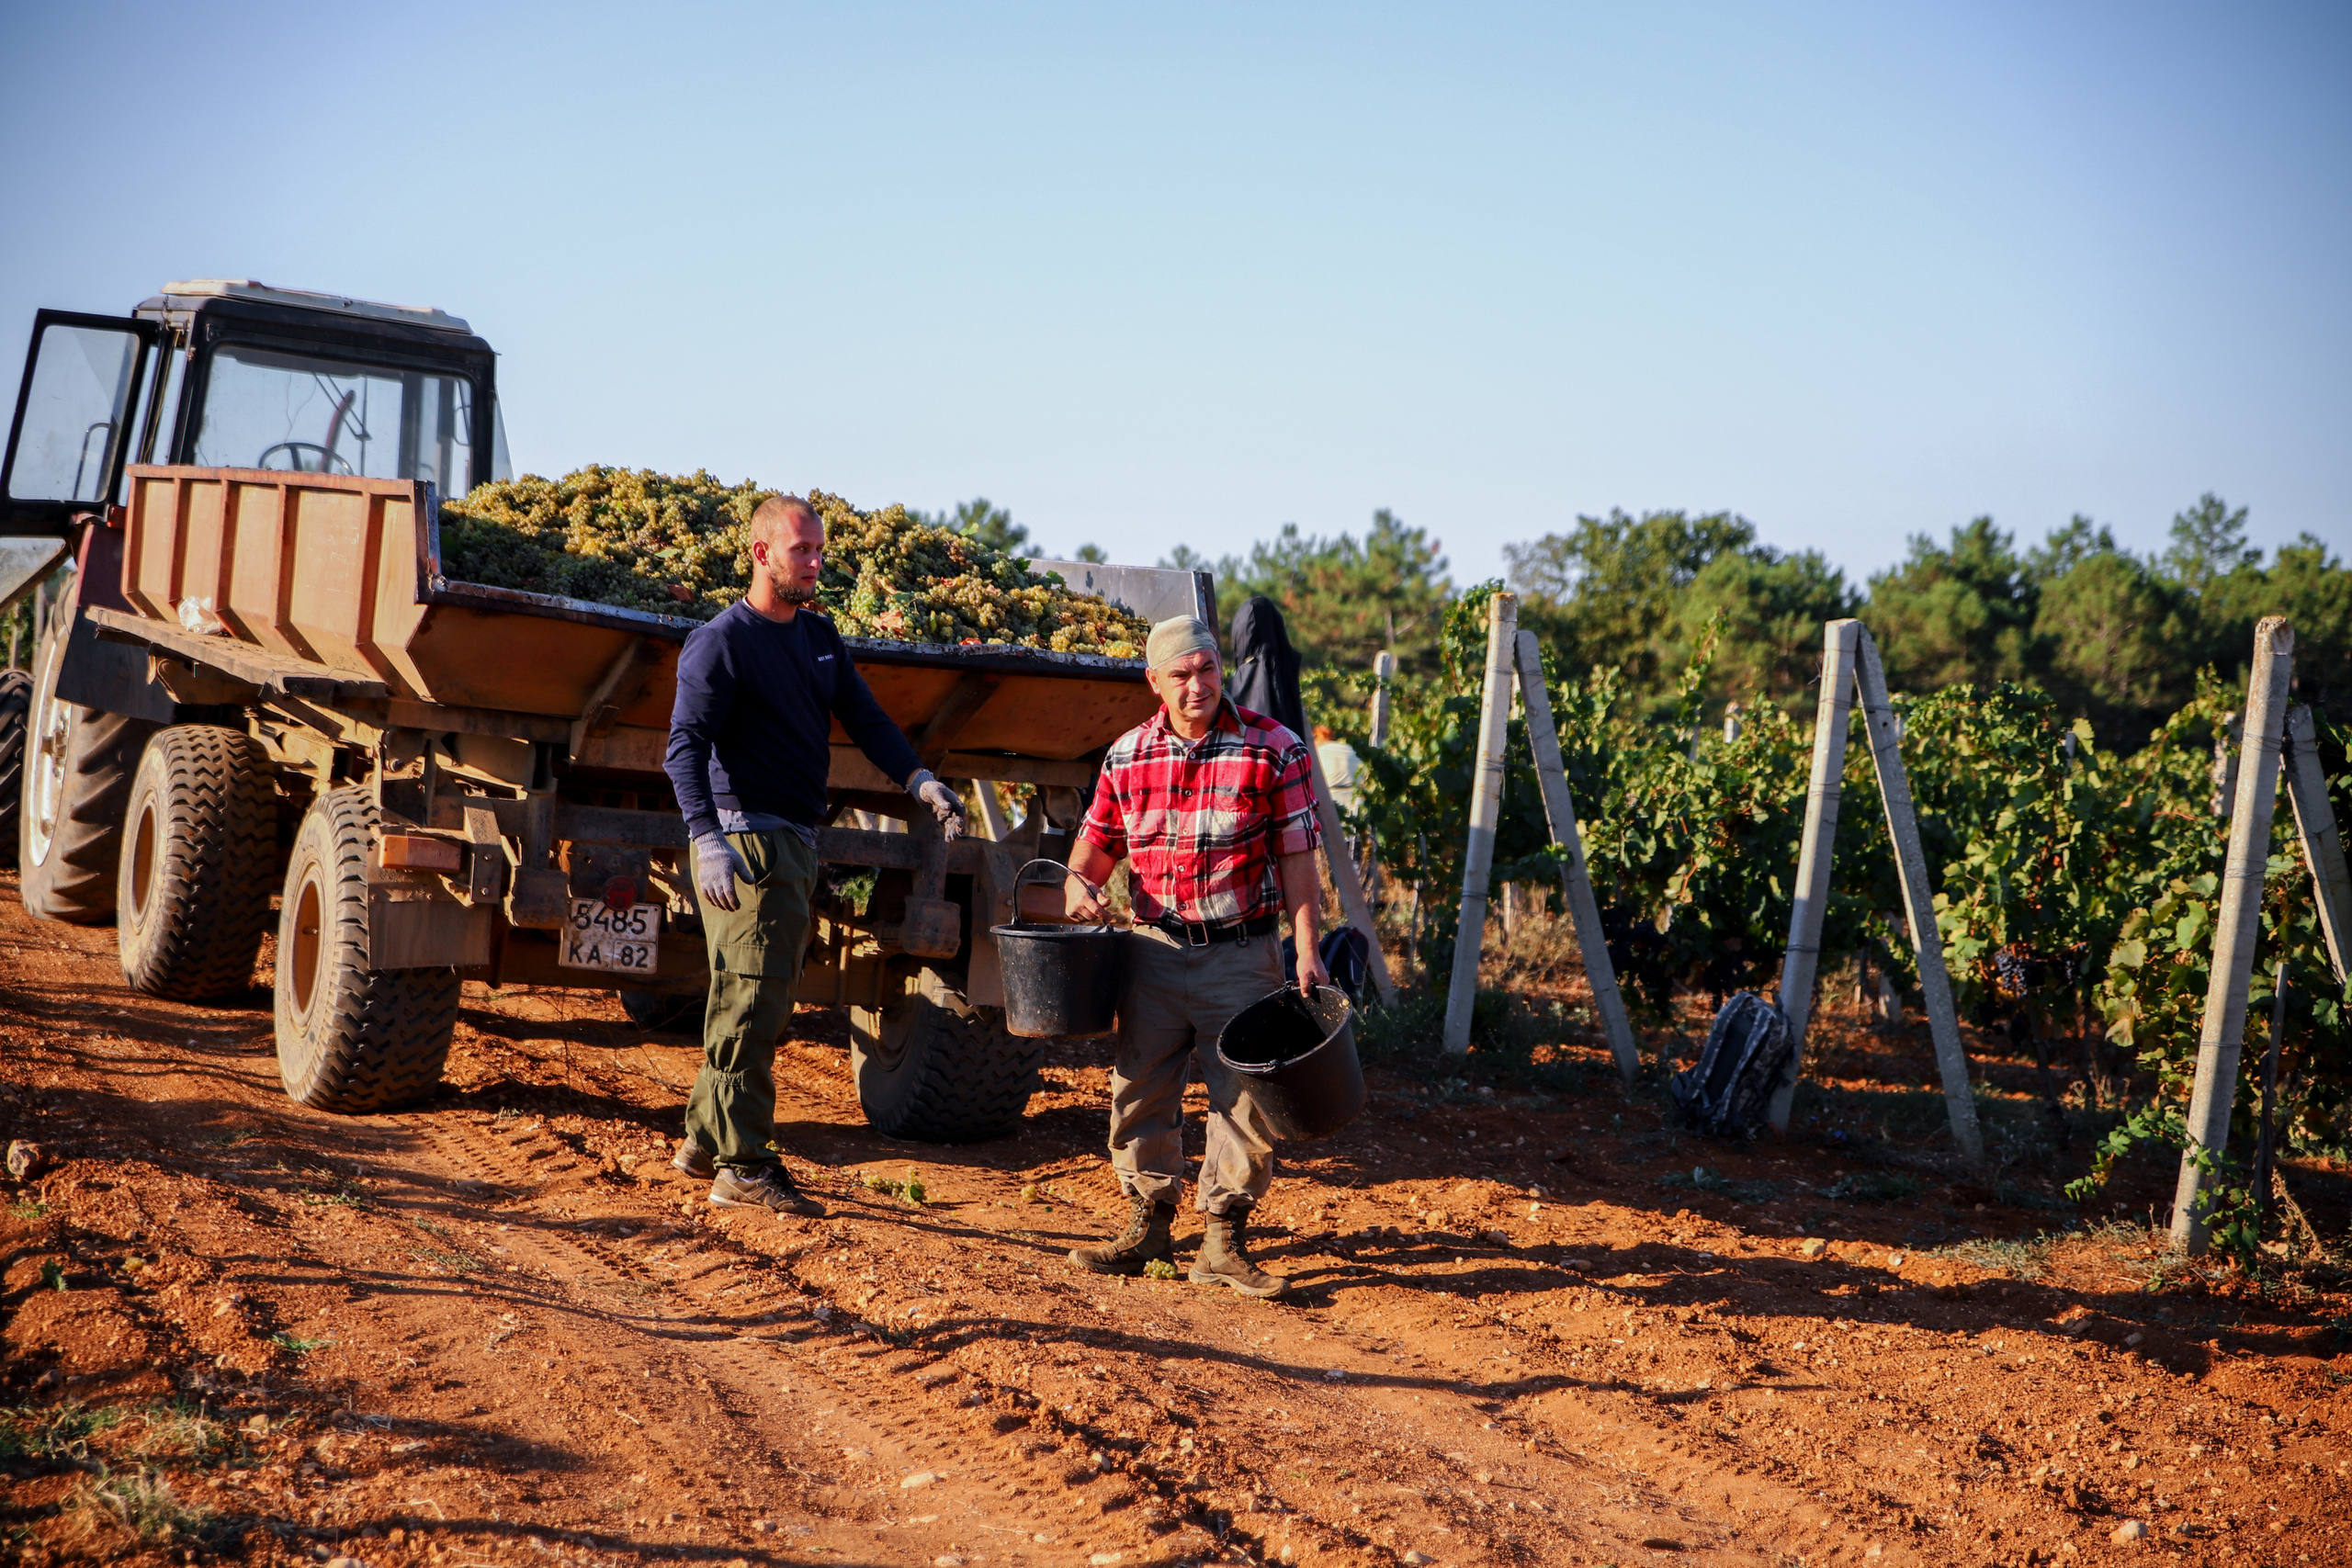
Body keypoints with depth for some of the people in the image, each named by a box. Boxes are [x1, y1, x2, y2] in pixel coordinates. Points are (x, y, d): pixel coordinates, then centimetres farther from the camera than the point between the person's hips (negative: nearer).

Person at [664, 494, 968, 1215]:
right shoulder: (721, 641, -10)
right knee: (756, 997, -10)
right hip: (747, 837, -8)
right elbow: (686, 746, -19)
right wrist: (707, 838, -33)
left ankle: (706, 1140, 24)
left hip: (797, 841, 8)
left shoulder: (820, 634, 15)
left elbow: (864, 717, 8)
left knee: (752, 997, 14)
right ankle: (741, 1166, -7)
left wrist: (918, 779, -9)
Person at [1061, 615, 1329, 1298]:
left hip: (1241, 954, -3)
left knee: (1243, 1098, -2)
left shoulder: (1274, 750, -5)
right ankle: (1148, 1226, 21)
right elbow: (1097, 839, 16)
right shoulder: (1126, 756, 5)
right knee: (1140, 1091, 7)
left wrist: (1307, 950, -12)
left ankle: (1223, 1241, 9)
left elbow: (1296, 857, -6)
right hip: (1154, 951, 3)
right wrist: (1079, 883, -7)